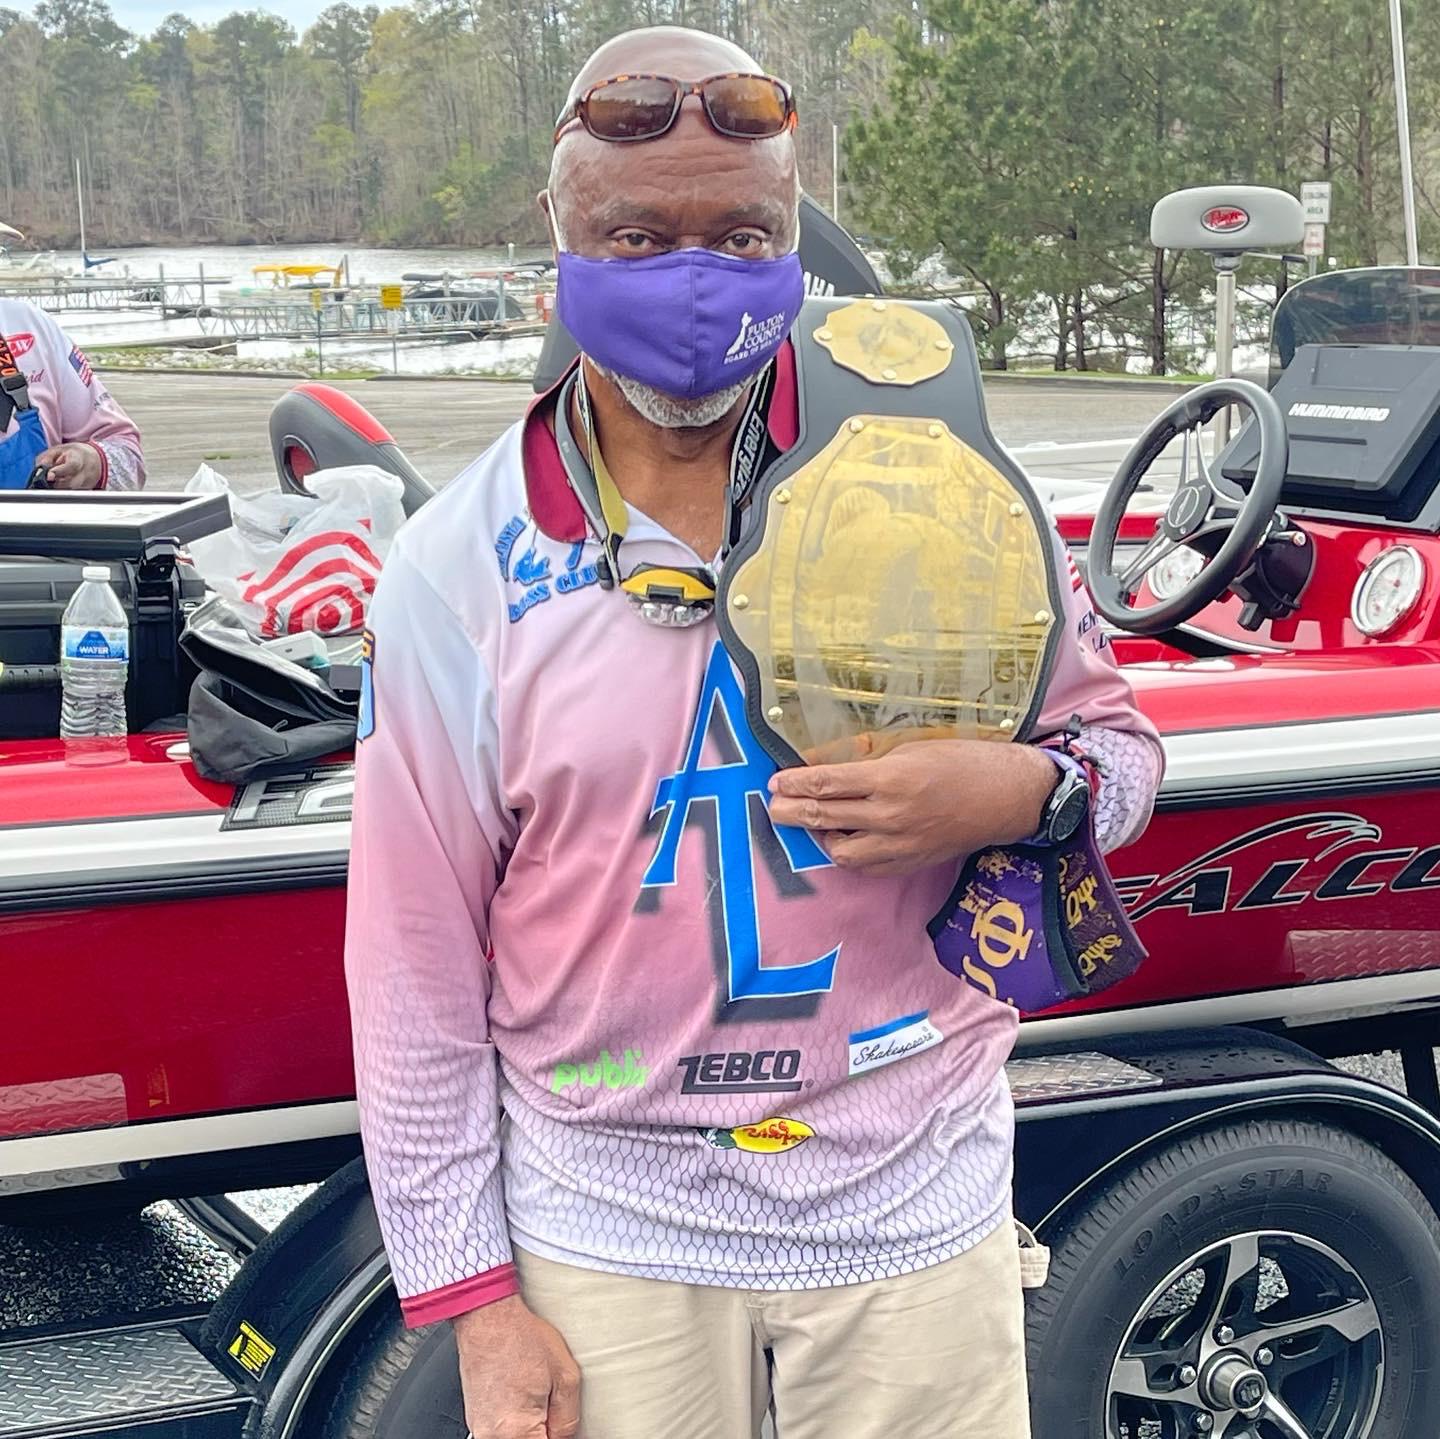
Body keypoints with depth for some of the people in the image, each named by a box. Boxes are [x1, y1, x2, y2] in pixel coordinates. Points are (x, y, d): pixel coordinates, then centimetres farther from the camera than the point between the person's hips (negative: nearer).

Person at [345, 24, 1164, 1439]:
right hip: (605, 1234, 0)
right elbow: (416, 975, -4)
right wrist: (476, 1301, -3)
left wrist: (1016, 791, -19)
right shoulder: (456, 571, -7)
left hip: (914, 1204, 1)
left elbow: (1118, 742, 5)